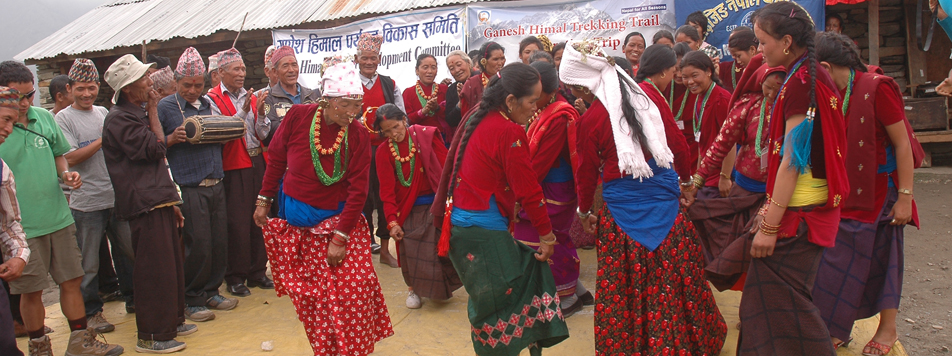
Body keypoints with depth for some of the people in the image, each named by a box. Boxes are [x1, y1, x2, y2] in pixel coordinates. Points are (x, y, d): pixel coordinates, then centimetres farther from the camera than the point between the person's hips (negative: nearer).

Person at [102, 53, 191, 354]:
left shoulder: (137, 114, 18)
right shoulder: (119, 119, -13)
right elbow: (155, 149, -19)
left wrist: (170, 201, 22)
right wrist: (153, 110, -9)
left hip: (158, 201, 10)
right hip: (144, 205, -10)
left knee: (171, 263, 16)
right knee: (154, 269, -6)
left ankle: (172, 321, 29)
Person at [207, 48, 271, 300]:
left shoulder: (250, 96, 14)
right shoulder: (213, 99, -2)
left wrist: (261, 114, -9)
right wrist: (243, 112, -22)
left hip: (257, 162, 5)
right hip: (233, 167, -5)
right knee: (237, 222, -2)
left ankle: (257, 272, 20)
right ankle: (235, 277, 10)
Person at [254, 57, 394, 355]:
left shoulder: (358, 135, -13)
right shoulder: (298, 117, -12)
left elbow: (358, 190, -12)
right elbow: (276, 159, 2)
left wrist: (340, 238, -16)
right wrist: (264, 201, 6)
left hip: (337, 217, -1)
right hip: (295, 219, 1)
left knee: (352, 288, -8)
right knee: (307, 293, 6)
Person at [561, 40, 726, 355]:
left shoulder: (591, 119, -11)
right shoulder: (648, 96, -1)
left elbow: (586, 172, -1)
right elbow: (679, 146, 5)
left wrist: (584, 211, 14)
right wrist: (675, 177, 23)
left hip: (624, 209, -4)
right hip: (665, 200, 4)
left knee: (626, 288, 9)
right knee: (674, 278, 14)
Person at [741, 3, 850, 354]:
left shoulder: (800, 84, -18)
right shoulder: (815, 75, 12)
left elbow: (792, 160, -21)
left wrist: (771, 225, -19)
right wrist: (771, 206, 21)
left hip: (798, 210, -10)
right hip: (814, 203, 10)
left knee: (780, 299, -2)